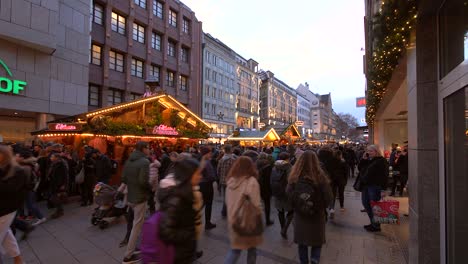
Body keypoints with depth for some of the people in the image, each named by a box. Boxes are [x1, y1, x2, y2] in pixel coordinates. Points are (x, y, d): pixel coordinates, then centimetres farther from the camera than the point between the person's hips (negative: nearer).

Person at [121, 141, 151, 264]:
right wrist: (150, 188, -9)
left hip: (130, 196, 9)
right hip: (140, 198, -9)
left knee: (137, 223, 24)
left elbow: (123, 178, 9)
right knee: (137, 226, 3)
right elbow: (143, 181, -27)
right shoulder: (144, 161, -19)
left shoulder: (129, 161, 7)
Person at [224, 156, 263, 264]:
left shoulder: (231, 180, -2)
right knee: (252, 247, 19)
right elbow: (256, 204, -18)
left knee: (235, 249, 18)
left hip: (233, 219, 5)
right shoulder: (251, 181, -19)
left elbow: (227, 201, 6)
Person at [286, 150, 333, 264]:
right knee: (317, 238, 20)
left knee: (302, 239, 19)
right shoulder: (320, 176, -23)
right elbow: (328, 197, -15)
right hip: (317, 214, -2)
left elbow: (289, 195, -5)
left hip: (299, 214, 2)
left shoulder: (294, 176, -16)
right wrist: (321, 207, 5)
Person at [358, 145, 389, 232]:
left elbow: (384, 175, -16)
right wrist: (363, 159, 1)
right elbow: (360, 169, 13)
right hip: (365, 186, 9)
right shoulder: (367, 160, 15)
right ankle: (372, 223, 28)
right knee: (366, 204, 14)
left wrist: (383, 187, -22)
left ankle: (376, 226, 13)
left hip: (375, 186, -9)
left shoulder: (381, 161, -10)